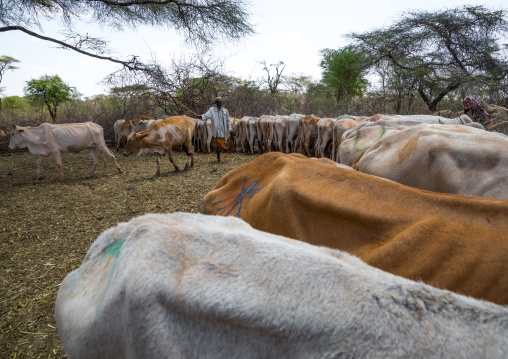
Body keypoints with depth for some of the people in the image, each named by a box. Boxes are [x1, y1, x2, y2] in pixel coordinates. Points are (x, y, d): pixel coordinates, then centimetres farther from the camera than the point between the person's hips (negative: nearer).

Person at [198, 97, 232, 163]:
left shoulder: (225, 111, 8)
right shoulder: (212, 110, 0)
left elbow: (228, 121, 14)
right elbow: (206, 115, -15)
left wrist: (229, 130, 10)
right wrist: (201, 117, -36)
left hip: (223, 131, 2)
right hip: (216, 132, -2)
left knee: (222, 145, -1)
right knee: (217, 145, 4)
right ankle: (218, 159, 16)